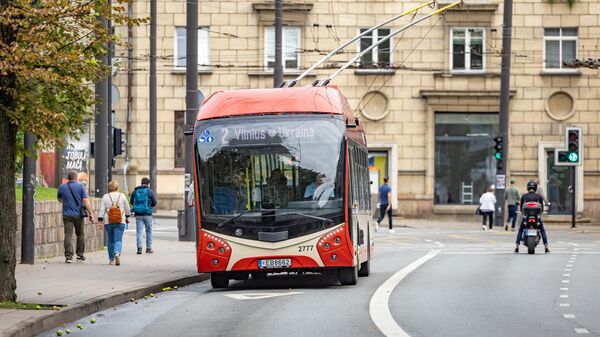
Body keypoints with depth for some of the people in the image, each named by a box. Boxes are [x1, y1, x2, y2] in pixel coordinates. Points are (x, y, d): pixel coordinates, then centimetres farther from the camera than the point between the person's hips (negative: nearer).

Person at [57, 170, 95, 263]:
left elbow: (59, 199, 21)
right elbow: (85, 200, -9)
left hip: (67, 215, 0)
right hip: (78, 214, 0)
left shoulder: (62, 187, 3)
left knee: (68, 235, -4)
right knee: (80, 234, 17)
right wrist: (90, 213, -6)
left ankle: (68, 256, -16)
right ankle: (80, 254, 24)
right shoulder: (80, 186, -3)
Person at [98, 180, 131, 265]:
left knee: (110, 240, 13)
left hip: (108, 222, 1)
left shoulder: (105, 197, 2)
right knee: (118, 240, -4)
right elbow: (127, 209, 9)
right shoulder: (122, 196, 2)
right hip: (120, 222, -1)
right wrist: (127, 217, 25)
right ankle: (117, 253, -31)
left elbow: (102, 210, -1)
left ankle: (111, 259, 16)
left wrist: (100, 221, 1)